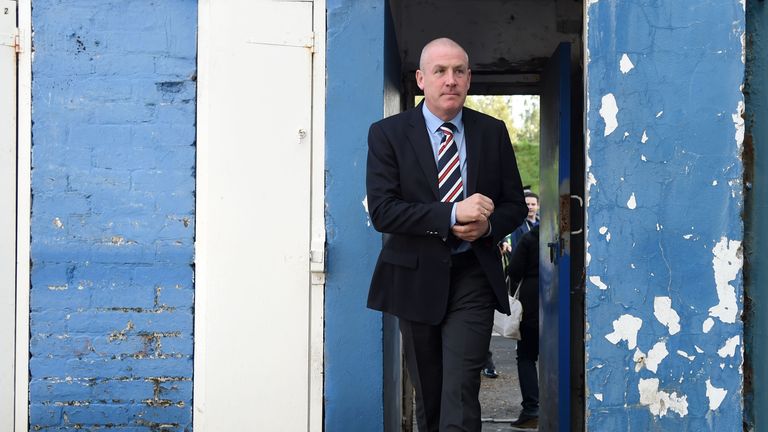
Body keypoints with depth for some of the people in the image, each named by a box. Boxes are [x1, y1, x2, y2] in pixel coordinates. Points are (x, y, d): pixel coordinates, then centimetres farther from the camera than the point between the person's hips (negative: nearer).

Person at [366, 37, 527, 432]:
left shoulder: (492, 132, 5)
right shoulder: (387, 133, -2)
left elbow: (515, 204, 10)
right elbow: (381, 210, -12)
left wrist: (488, 225, -13)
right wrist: (451, 215, -22)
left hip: (472, 278, 0)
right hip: (416, 278, 0)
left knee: (460, 397, -11)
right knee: (427, 397, 14)